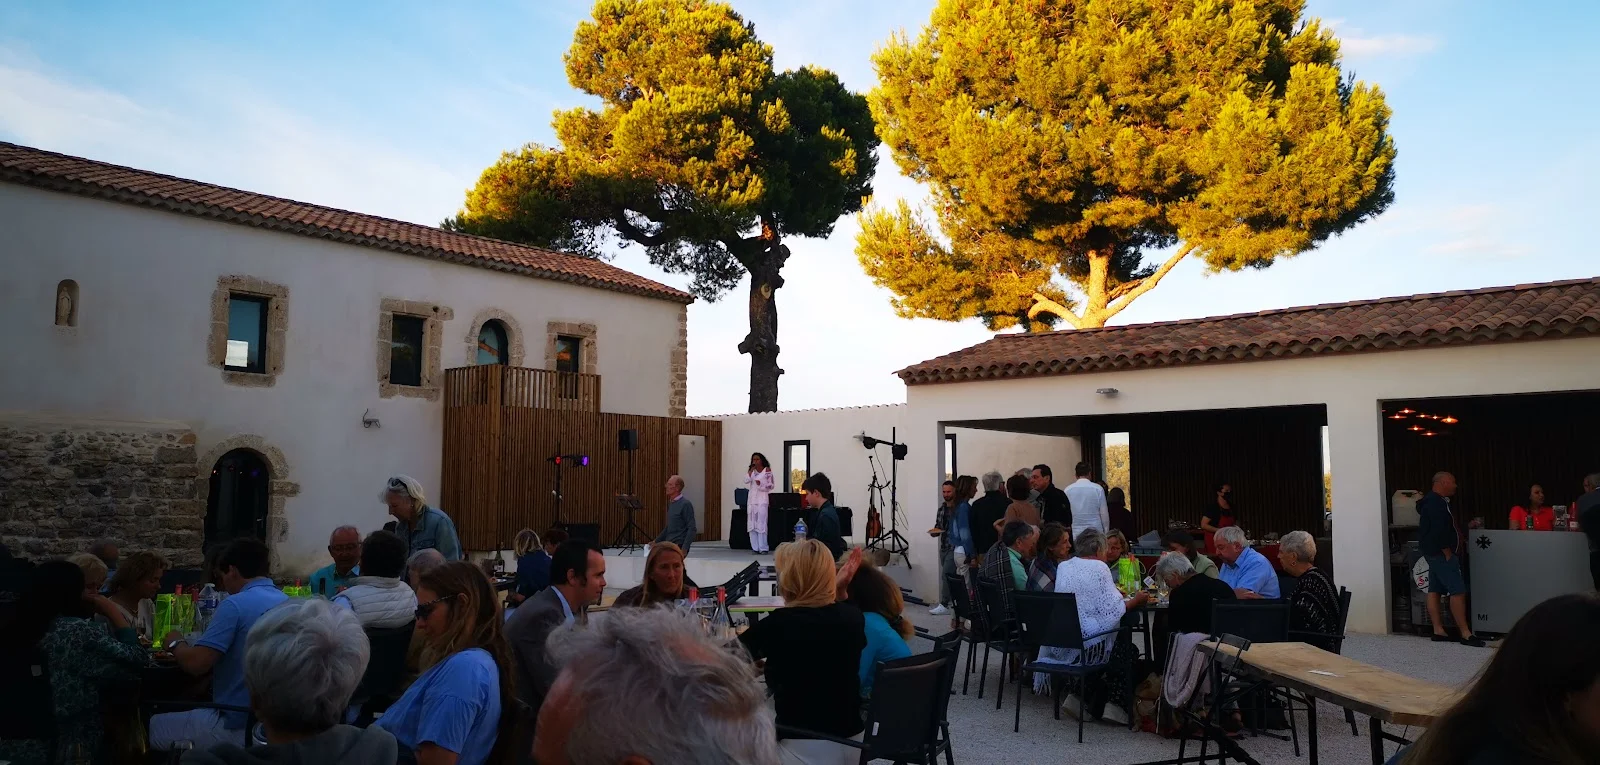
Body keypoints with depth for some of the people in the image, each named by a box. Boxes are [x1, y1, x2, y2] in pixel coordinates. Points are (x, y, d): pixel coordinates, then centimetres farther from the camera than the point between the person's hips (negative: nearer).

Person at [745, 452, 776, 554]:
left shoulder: (767, 470, 0)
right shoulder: (751, 471, 12)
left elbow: (771, 485, -2)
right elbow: (746, 481, -6)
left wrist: (761, 484, -17)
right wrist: (752, 469, -8)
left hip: (762, 499, -4)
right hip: (752, 499, 4)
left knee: (761, 523, -10)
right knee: (752, 524, 1)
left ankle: (763, 548, -9)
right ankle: (755, 547, 3)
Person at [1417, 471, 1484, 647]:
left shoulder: (1434, 501, 16)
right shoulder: (1436, 503, -18)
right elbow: (1439, 531, -24)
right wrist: (1448, 553, -20)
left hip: (1436, 554, 11)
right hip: (1440, 553, -11)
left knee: (1435, 591, 8)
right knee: (1458, 591, -11)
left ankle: (1438, 631, 10)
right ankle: (1466, 634, -10)